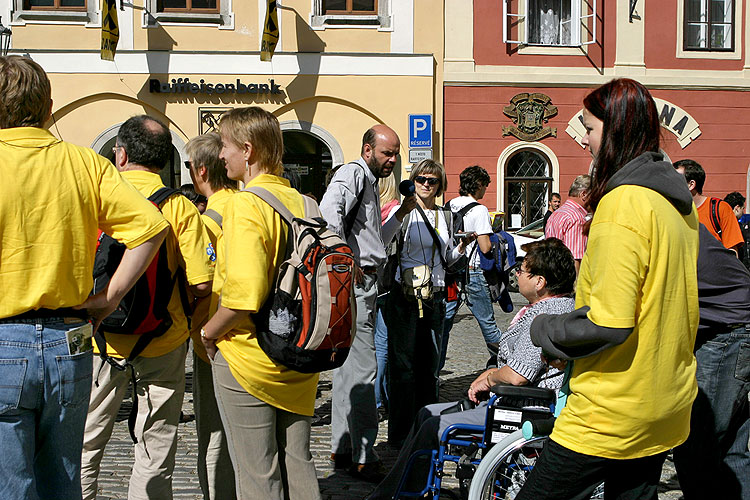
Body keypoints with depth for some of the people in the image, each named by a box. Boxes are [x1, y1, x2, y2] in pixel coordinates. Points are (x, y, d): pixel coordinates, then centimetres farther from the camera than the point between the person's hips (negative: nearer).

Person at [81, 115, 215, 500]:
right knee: (155, 454, 11)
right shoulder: (180, 207, -7)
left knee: (85, 445, 14)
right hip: (161, 342, 0)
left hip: (100, 339, 1)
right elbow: (201, 284, -11)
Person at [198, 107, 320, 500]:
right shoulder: (302, 202, 5)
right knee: (298, 464, 17)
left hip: (249, 358, -7)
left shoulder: (245, 205, -17)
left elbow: (244, 294, -26)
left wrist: (210, 332, -10)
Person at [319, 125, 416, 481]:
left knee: (348, 368, 14)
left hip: (365, 282, 11)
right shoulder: (353, 174, -8)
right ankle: (363, 459, -3)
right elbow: (329, 211, -29)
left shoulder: (371, 185, 23)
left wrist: (401, 214, 18)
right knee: (363, 371, -9)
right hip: (355, 283, -11)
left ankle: (342, 450, 22)